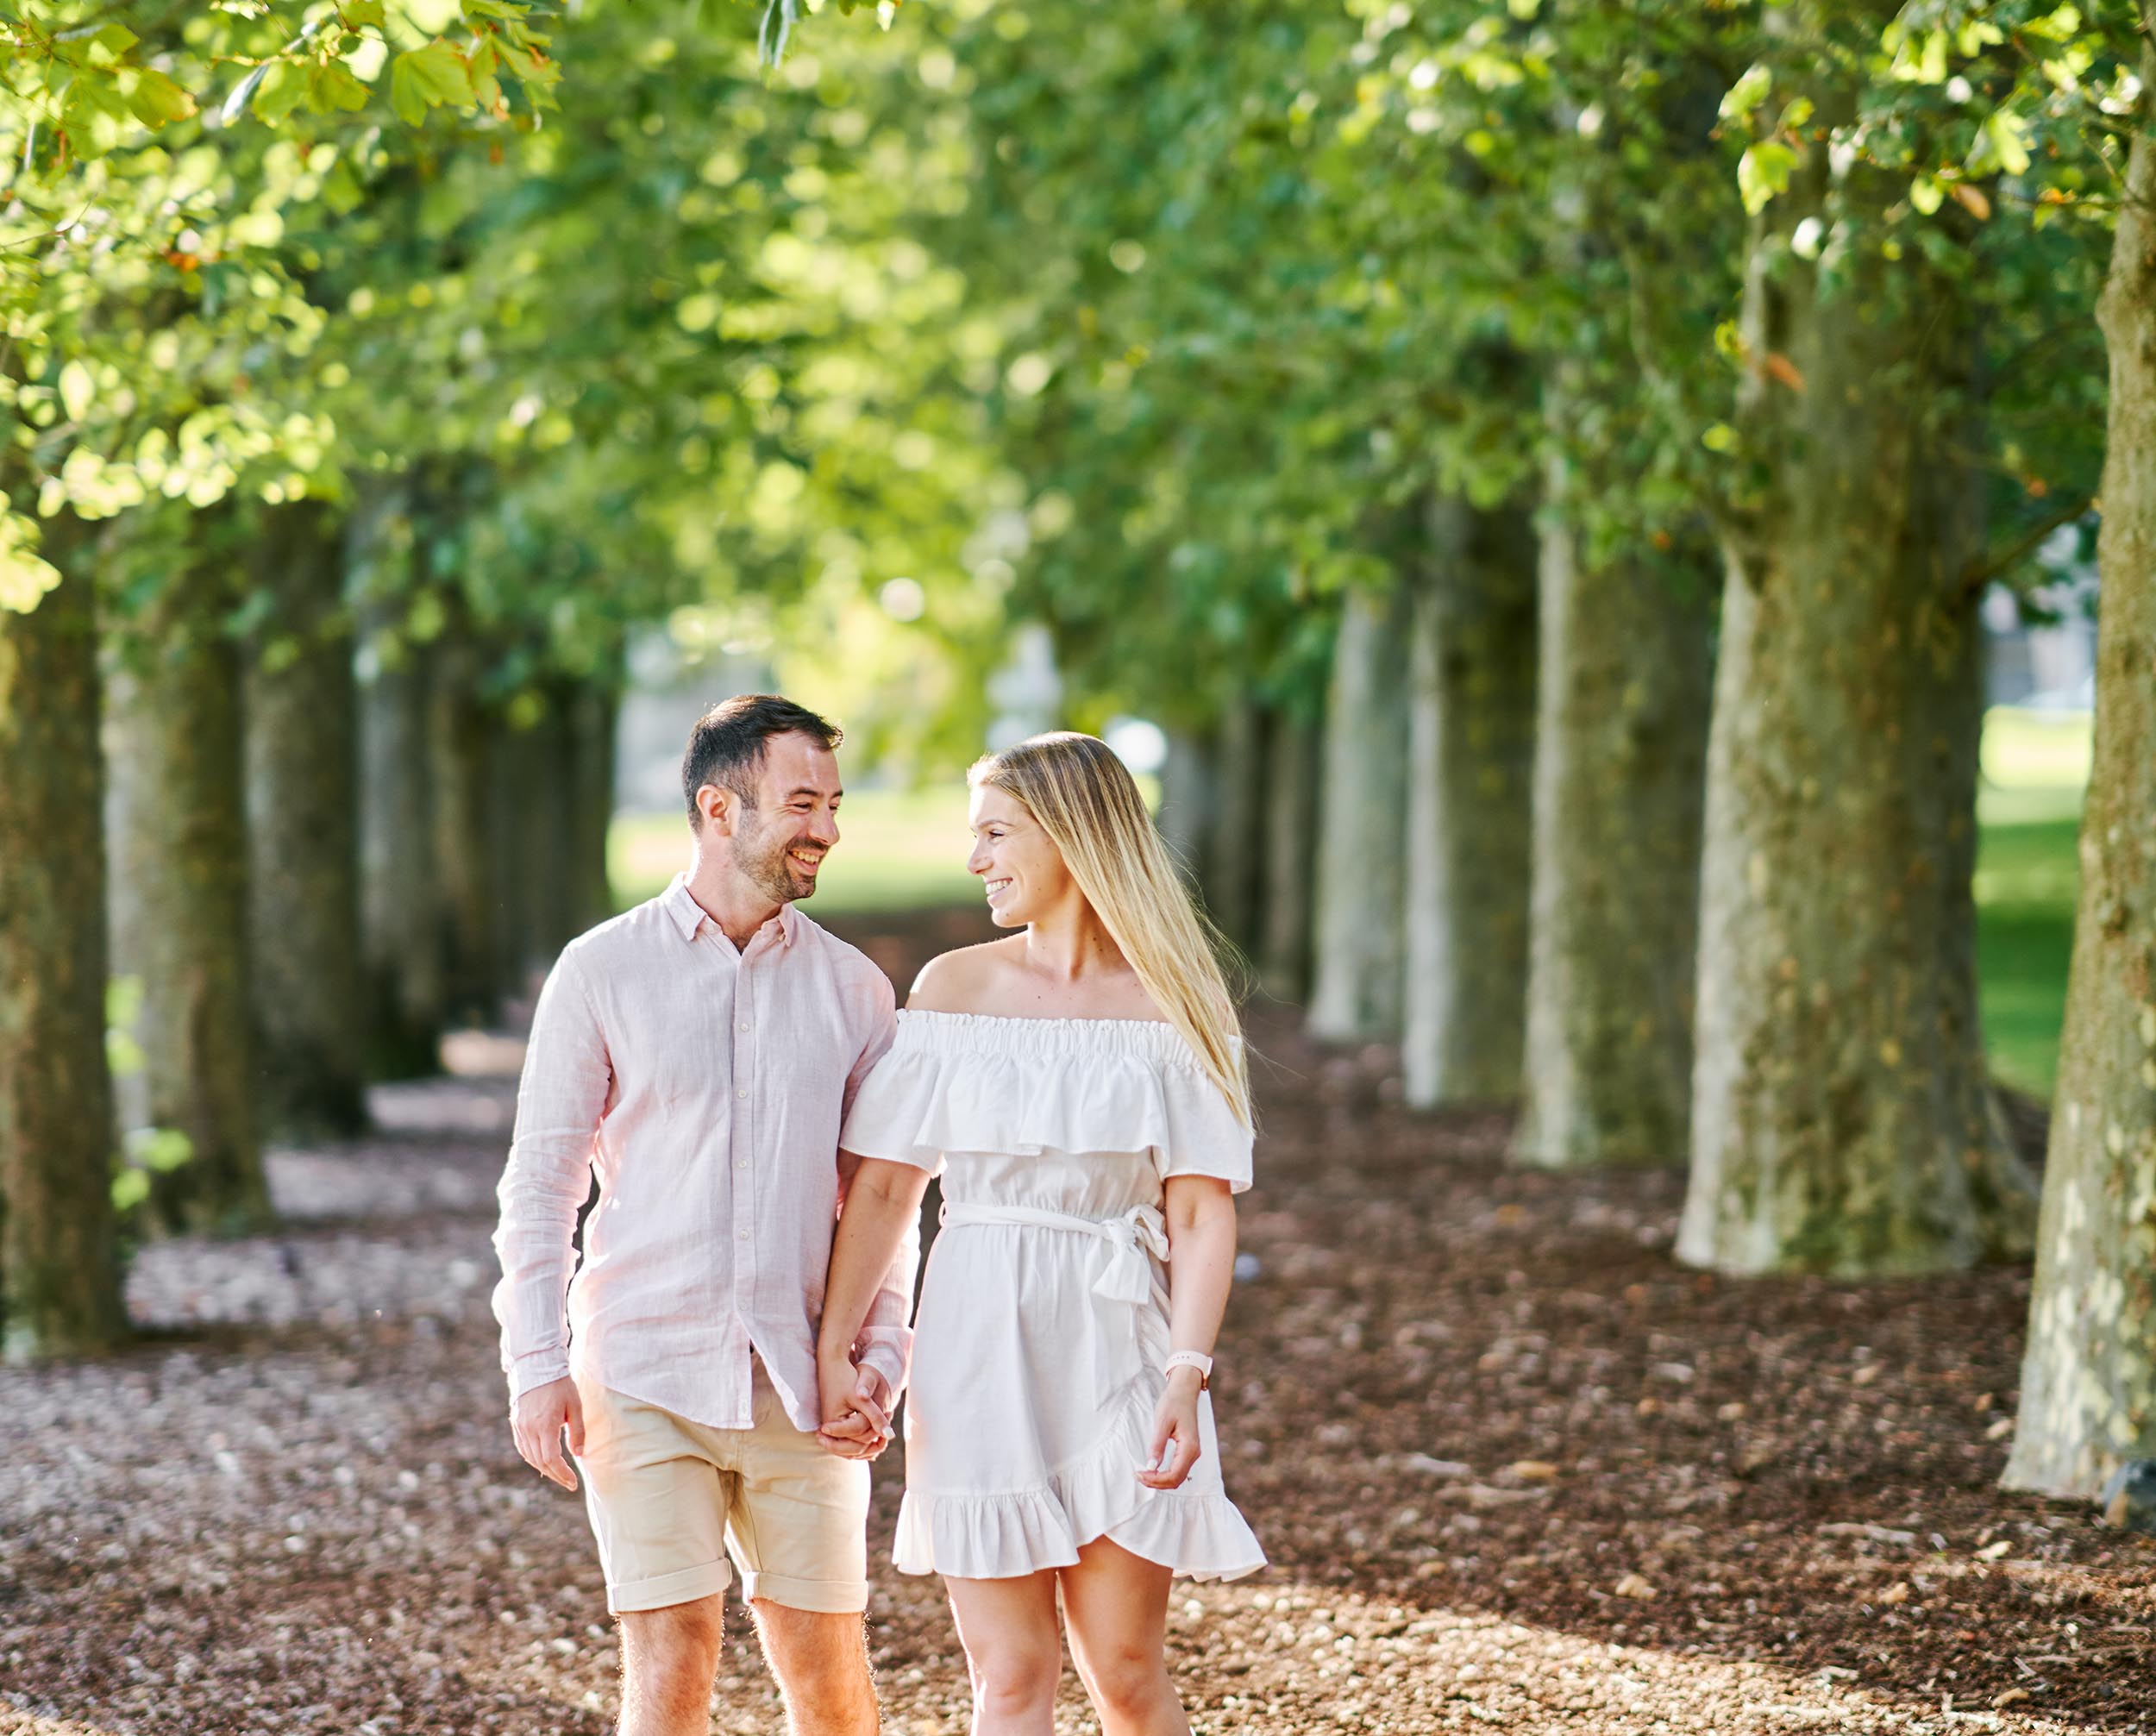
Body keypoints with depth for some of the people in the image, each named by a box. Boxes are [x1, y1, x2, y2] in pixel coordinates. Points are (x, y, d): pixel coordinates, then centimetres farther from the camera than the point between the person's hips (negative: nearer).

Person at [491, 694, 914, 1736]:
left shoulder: (852, 988, 7)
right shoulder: (602, 972, 0)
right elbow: (540, 1183, 1)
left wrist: (881, 1359, -1)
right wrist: (535, 1364, -7)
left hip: (798, 1393, 2)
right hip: (642, 1379, -2)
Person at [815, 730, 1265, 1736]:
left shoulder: (1171, 1005, -1)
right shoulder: (954, 989, 4)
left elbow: (1202, 1212, -5)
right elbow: (883, 1188, 4)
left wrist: (1186, 1375, -16)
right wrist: (833, 1349, -3)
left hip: (1111, 1352, -1)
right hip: (977, 1351, 1)